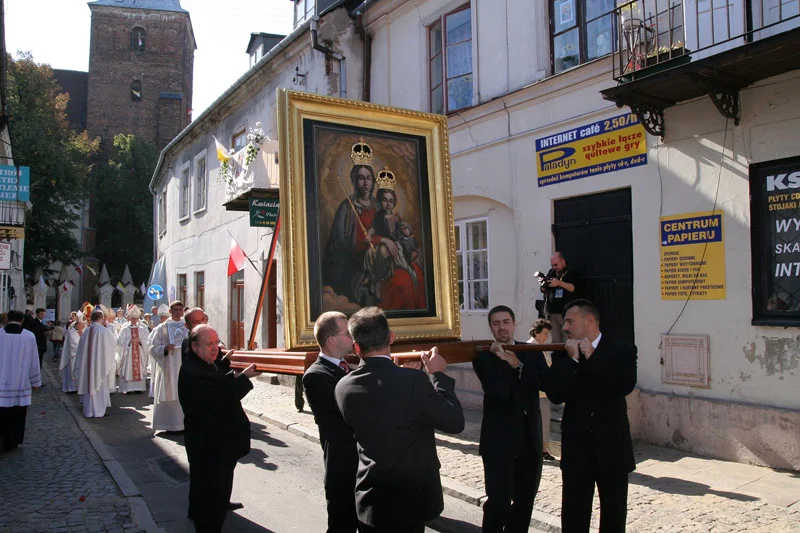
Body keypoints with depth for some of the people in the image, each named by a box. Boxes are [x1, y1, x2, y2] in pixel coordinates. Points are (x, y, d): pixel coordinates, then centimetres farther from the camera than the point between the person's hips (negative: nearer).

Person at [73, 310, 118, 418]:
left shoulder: (86, 332, 0)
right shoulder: (104, 331, -14)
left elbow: (81, 349, 8)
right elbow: (114, 343, -2)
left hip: (87, 364, 5)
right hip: (101, 363, -5)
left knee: (89, 385, 13)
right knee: (100, 386, 4)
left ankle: (88, 411, 19)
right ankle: (98, 411, 7)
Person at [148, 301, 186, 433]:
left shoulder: (187, 327, 11)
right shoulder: (162, 328, 1)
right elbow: (154, 347, -2)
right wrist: (165, 348, -20)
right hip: (168, 367, -3)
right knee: (169, 395, -3)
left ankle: (183, 422, 10)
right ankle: (169, 424, 5)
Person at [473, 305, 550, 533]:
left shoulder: (532, 352, 7)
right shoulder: (483, 356, -6)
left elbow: (548, 383, -8)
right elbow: (499, 391, -19)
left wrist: (518, 364, -15)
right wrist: (503, 360, -16)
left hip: (530, 438, 5)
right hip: (499, 440, -4)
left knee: (525, 500, 15)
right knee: (498, 501, -6)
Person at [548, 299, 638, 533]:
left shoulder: (622, 352, -3)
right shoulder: (562, 356, 1)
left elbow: (626, 386, -21)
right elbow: (555, 395, -12)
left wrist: (592, 357, -17)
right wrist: (572, 359, -16)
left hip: (612, 447, -1)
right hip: (576, 448, 1)